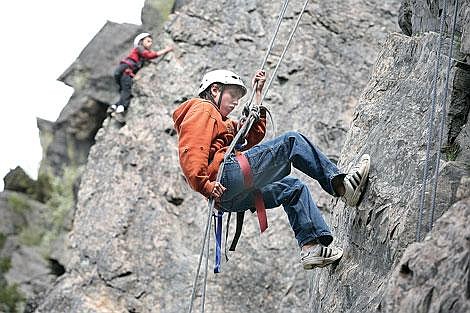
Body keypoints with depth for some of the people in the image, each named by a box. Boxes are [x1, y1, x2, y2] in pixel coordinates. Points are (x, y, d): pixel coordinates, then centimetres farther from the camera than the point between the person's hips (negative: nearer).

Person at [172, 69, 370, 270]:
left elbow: (252, 138, 32)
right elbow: (191, 152, -13)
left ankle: (311, 246, 8)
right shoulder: (202, 109, 4)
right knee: (292, 140, -5)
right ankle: (341, 184, -3)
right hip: (227, 176, -11)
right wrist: (205, 184, -24)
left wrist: (257, 95, 33)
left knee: (293, 188, 22)